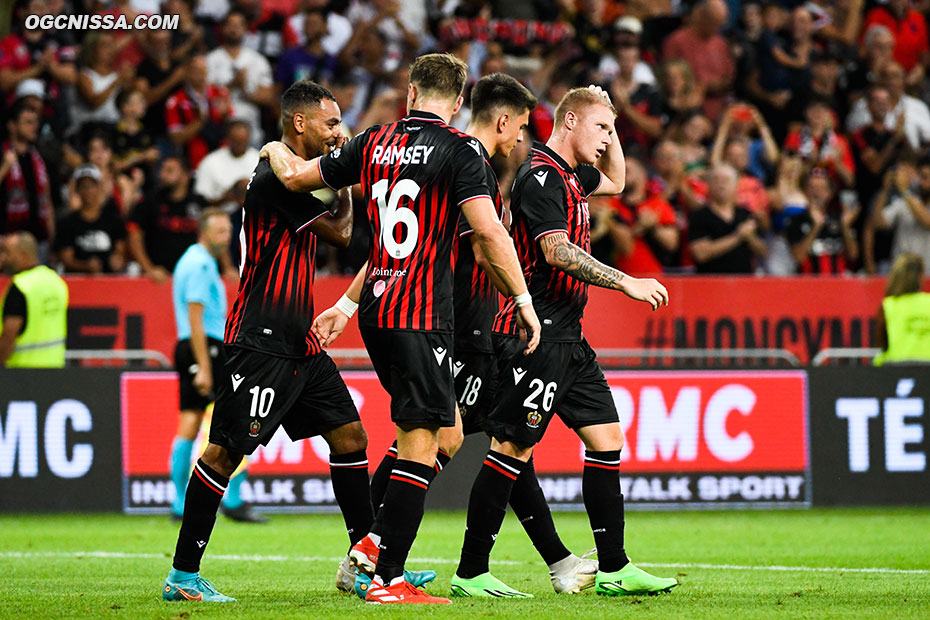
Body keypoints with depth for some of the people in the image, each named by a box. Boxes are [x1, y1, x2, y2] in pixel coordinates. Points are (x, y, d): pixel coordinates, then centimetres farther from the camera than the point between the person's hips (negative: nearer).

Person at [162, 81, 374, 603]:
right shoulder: (276, 177, -15)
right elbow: (340, 231, -11)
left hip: (298, 341, 10)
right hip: (262, 340, -10)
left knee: (350, 437, 9)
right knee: (227, 449, -10)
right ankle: (184, 575, -6)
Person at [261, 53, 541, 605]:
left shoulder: (376, 142, 9)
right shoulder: (459, 150, -7)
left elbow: (296, 176, 17)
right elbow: (489, 232, -15)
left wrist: (274, 148, 38)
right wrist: (525, 300, -8)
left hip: (377, 308, 7)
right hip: (423, 317, -7)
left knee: (444, 428, 19)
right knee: (422, 442, -4)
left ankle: (375, 541, 12)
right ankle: (388, 579, -7)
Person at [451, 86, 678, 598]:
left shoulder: (571, 175, 16)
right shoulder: (541, 176, -13)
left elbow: (615, 182, 37)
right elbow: (557, 250, -24)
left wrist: (608, 128, 21)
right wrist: (626, 283, -25)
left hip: (567, 339, 10)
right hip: (536, 336, -10)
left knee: (606, 436, 7)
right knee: (513, 446, -9)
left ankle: (614, 569, 9)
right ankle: (470, 573, -4)